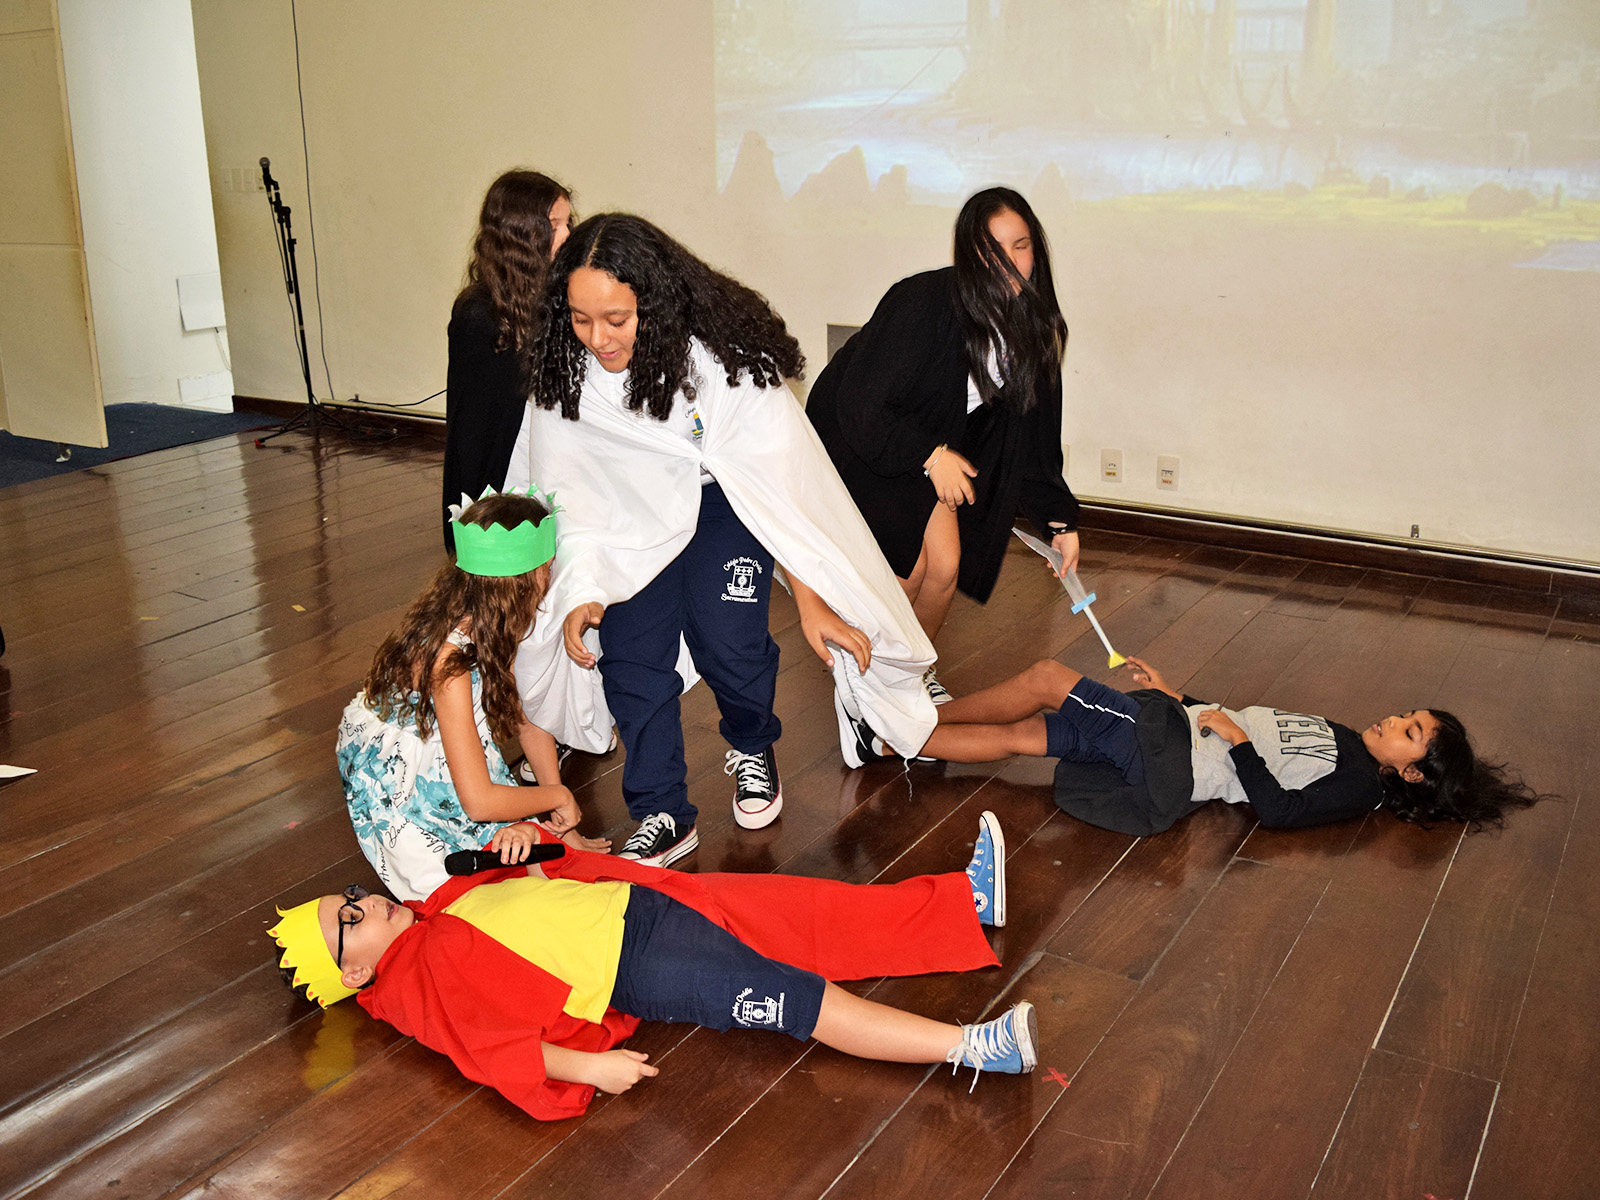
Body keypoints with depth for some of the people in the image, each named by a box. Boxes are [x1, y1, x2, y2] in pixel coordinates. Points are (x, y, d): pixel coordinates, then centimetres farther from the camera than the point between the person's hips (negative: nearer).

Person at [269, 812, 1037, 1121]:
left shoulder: (439, 911, 18)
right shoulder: (416, 981, -6)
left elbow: (532, 879, 28)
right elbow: (491, 1047, -18)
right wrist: (582, 1067, -29)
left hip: (637, 897, 8)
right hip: (638, 968, -8)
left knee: (821, 913, 3)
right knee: (801, 1001, -19)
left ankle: (970, 903, 9)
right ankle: (971, 1047, -21)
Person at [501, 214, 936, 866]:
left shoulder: (725, 358, -32)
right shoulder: (562, 372, -22)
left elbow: (779, 486, -26)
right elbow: (570, 493, -11)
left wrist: (812, 602, -24)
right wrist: (582, 594, -21)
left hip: (726, 501, -3)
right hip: (634, 510, 3)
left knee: (725, 639, -17)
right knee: (630, 650, -10)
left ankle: (752, 749, 18)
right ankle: (663, 818, 5)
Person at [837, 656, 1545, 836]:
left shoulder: (1359, 787, -8)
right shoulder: (1340, 738, 18)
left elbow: (1278, 808, -20)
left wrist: (1237, 740, -17)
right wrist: (1176, 694, 19)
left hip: (1170, 768, -8)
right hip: (1178, 720, 8)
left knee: (1019, 737, -14)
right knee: (1046, 677, -5)